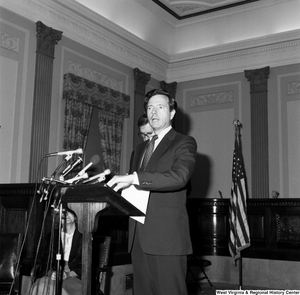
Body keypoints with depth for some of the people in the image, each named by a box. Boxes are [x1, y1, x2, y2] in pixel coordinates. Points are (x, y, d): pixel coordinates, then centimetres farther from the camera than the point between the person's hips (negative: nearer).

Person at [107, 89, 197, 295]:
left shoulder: (184, 143, 0)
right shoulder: (141, 148, 22)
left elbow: (179, 177, -18)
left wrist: (134, 178, -23)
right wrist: (120, 184, 4)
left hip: (167, 236, -6)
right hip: (139, 235, 6)